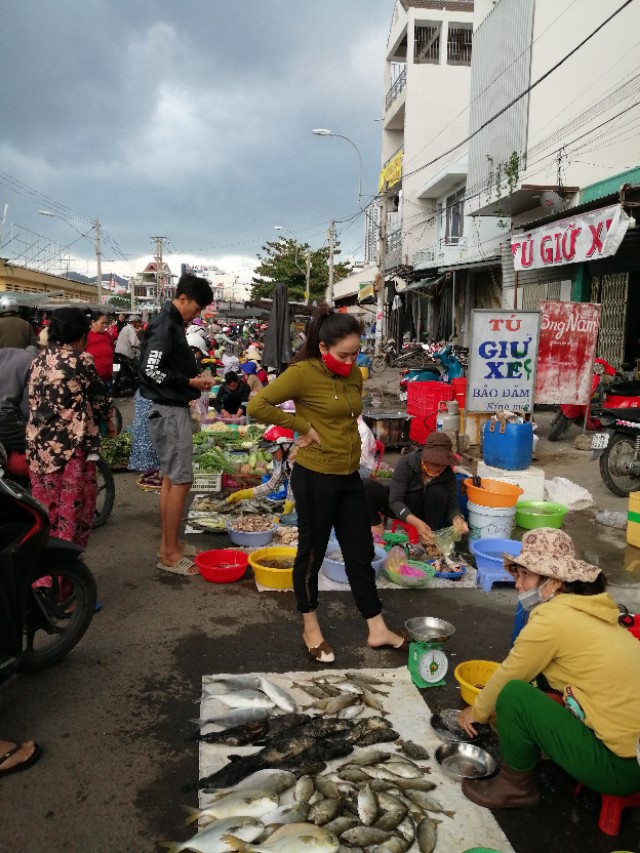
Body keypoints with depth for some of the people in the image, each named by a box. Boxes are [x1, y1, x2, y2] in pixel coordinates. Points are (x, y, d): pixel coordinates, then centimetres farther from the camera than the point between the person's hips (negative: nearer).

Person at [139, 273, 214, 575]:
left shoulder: (172, 323, 14)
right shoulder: (165, 325, -16)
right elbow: (151, 371, -23)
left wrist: (193, 379, 5)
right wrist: (190, 382, -16)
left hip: (174, 409, 10)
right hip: (169, 411, -10)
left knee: (171, 478, 14)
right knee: (180, 480, -6)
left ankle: (167, 544, 23)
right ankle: (170, 553, 2)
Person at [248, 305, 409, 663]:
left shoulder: (355, 375, 6)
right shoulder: (303, 373, -15)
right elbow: (257, 405, -22)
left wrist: (348, 448, 8)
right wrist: (303, 427, -17)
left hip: (349, 476, 7)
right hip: (315, 478, -7)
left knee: (361, 554, 14)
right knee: (312, 553, 9)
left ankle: (378, 630, 26)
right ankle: (311, 629, 28)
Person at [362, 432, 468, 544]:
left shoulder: (448, 475, -17)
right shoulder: (407, 463, -26)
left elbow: (452, 505, -14)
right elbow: (395, 500, -30)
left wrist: (457, 519, -41)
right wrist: (417, 522, -46)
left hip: (422, 511, 2)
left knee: (438, 492, -30)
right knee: (366, 485, -28)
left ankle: (430, 536, -17)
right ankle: (376, 525, -8)